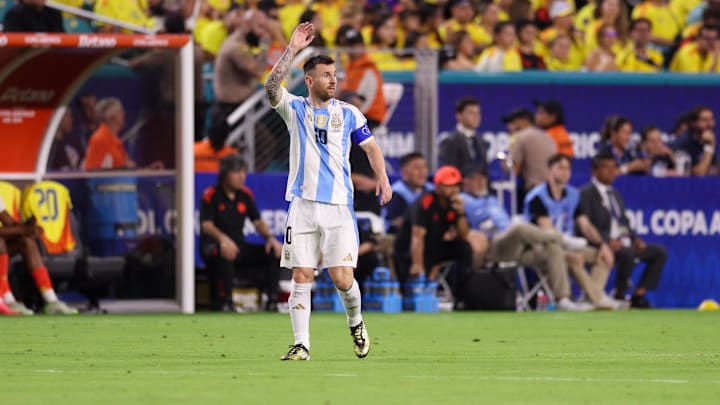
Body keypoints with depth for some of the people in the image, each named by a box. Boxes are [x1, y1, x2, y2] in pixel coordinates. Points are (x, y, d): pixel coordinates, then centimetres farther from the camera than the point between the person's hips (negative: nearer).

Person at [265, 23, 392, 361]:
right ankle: (301, 345, 1)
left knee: (342, 278, -7)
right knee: (301, 277, -3)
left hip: (338, 206, 0)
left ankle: (356, 323, 21)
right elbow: (272, 87, -14)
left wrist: (382, 178, 0)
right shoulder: (294, 109, 4)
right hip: (303, 204, 0)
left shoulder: (348, 113, 7)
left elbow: (371, 146, 16)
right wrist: (292, 50, -22)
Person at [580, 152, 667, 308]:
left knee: (660, 252, -5)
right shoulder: (587, 194, -2)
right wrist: (607, 241, -24)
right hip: (603, 245, -9)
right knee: (627, 253, -37)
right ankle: (619, 295, -20)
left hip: (624, 242, 9)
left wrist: (635, 239, 5)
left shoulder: (615, 194, 25)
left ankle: (638, 295, -8)